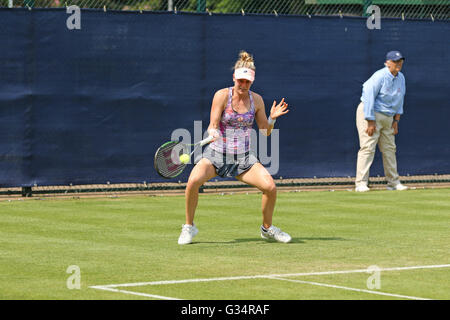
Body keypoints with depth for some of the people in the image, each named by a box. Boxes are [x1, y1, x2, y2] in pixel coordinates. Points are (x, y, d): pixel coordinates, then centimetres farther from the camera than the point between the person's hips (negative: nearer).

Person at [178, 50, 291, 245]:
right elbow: (212, 126, -11)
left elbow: (265, 132, 9)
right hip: (216, 155, -2)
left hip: (243, 158, 2)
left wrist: (272, 118, -11)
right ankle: (189, 227, -7)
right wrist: (213, 133, -34)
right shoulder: (222, 95, -8)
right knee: (194, 180, -29)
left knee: (270, 187, -17)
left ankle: (267, 228, 10)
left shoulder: (256, 100, 2)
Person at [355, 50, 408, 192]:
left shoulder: (401, 78, 7)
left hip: (388, 117, 8)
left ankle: (393, 182, 17)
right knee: (368, 147, -13)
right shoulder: (380, 77, -19)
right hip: (370, 113, -8)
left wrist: (396, 120, 9)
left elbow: (399, 100, 15)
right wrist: (371, 122, -22)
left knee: (389, 149, 9)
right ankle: (361, 183, -13)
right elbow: (369, 98, -20)